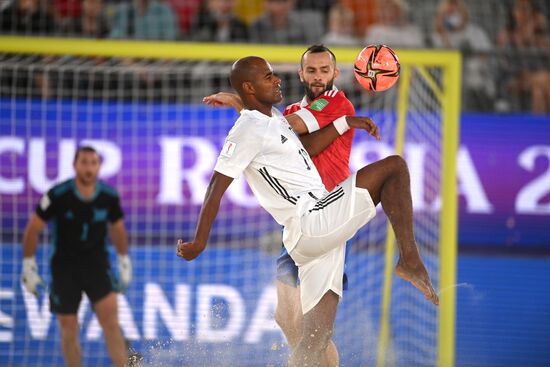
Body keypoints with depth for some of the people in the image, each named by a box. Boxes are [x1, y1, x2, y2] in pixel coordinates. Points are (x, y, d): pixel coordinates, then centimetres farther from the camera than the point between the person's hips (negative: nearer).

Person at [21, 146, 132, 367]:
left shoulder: (109, 196, -6)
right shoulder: (58, 195, -15)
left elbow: (118, 228, 13)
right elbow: (33, 229, -6)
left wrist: (124, 263, 18)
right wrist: (28, 267, -5)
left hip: (97, 265, 1)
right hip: (65, 266, -1)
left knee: (110, 321, -16)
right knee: (69, 329, 3)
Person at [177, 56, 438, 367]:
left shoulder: (275, 117, 19)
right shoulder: (248, 129, -9)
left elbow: (308, 146, 39)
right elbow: (218, 186, -10)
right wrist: (199, 242, -10)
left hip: (320, 232, 9)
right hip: (311, 224, -9)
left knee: (318, 339, 4)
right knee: (394, 166, -10)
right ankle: (410, 260, -13)